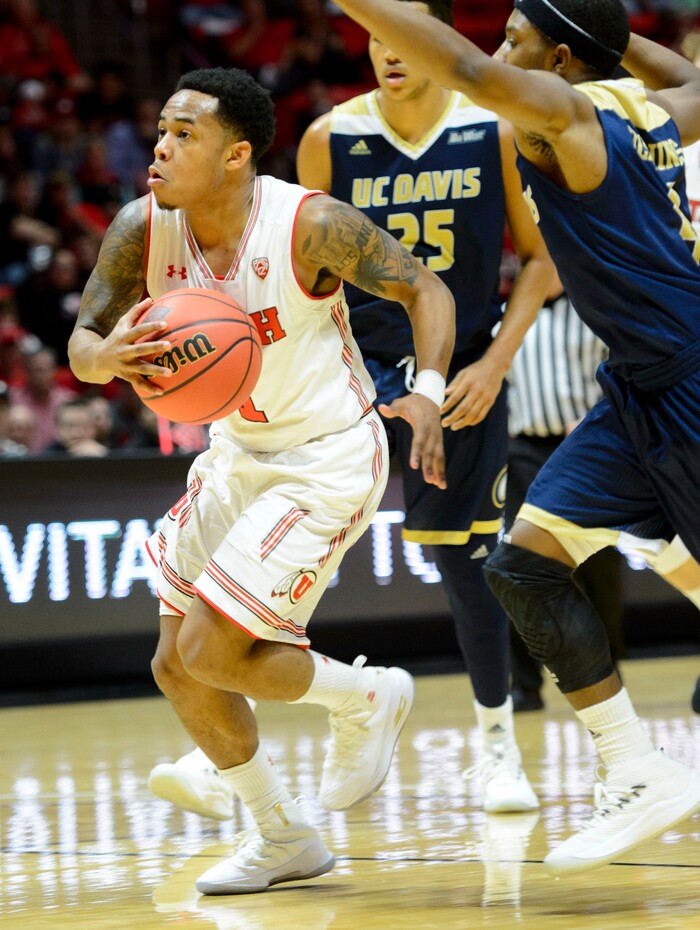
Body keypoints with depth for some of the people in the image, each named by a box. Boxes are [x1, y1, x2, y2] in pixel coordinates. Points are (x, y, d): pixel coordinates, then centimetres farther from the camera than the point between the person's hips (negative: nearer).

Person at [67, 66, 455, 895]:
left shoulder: (311, 225, -24)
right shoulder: (141, 229, -11)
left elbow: (424, 289, -12)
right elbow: (81, 345, -4)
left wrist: (428, 391, -28)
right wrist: (110, 357, -29)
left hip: (328, 460, -7)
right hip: (239, 450, 7)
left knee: (209, 654, -14)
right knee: (176, 667, 9)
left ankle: (367, 697, 14)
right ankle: (282, 838, 28)